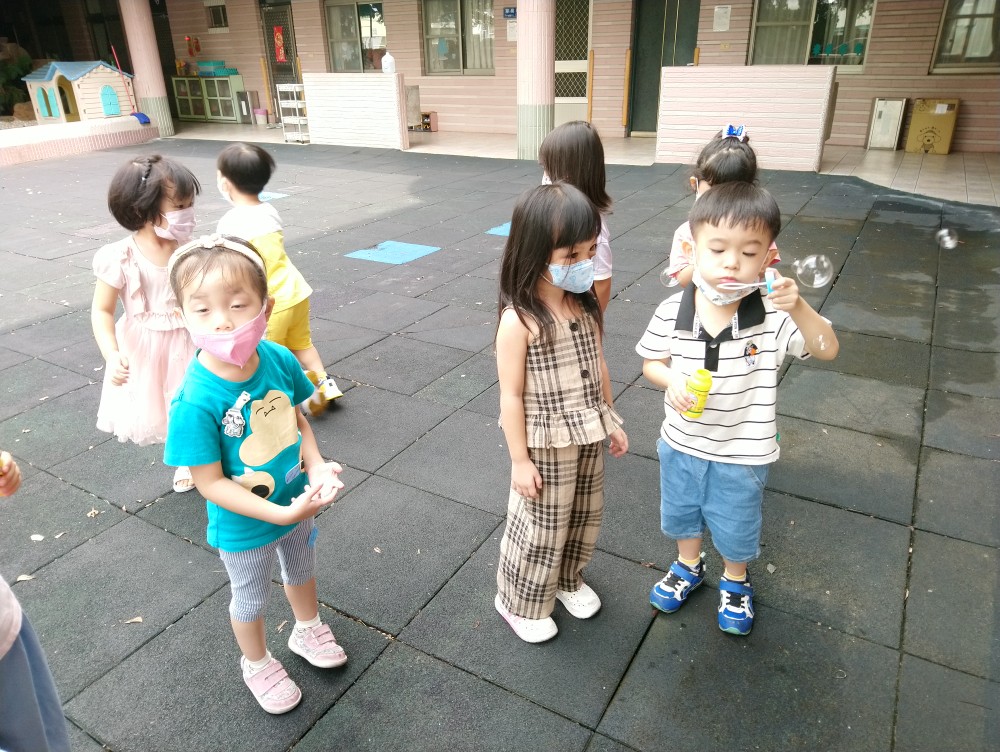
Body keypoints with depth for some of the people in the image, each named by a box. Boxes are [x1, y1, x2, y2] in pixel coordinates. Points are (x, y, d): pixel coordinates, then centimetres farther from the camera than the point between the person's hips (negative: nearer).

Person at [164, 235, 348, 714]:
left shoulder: (279, 359, -21)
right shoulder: (195, 401, -34)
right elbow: (211, 482, -26)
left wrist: (316, 465, -19)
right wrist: (280, 514, -29)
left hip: (297, 504, 4)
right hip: (244, 527, -4)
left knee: (301, 571, 32)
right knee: (251, 598, 25)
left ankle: (308, 630, 63)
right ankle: (257, 663, 55)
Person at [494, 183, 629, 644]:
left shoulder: (585, 305, -4)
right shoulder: (519, 321, -24)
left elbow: (597, 367, 8)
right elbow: (511, 396, -19)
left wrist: (611, 421, 13)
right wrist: (519, 459, -15)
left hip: (588, 438, 7)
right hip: (545, 446, -6)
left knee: (584, 517, 23)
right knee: (541, 529, 11)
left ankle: (567, 580, 50)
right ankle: (520, 603, 36)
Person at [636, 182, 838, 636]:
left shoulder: (772, 316, -22)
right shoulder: (671, 313, -17)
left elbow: (827, 350, -25)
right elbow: (651, 362, -4)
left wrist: (798, 308, -41)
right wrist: (670, 379, -26)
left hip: (742, 455, -2)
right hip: (681, 445, 2)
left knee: (736, 530, 22)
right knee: (681, 515, 27)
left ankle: (735, 583, 53)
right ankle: (688, 567, 57)